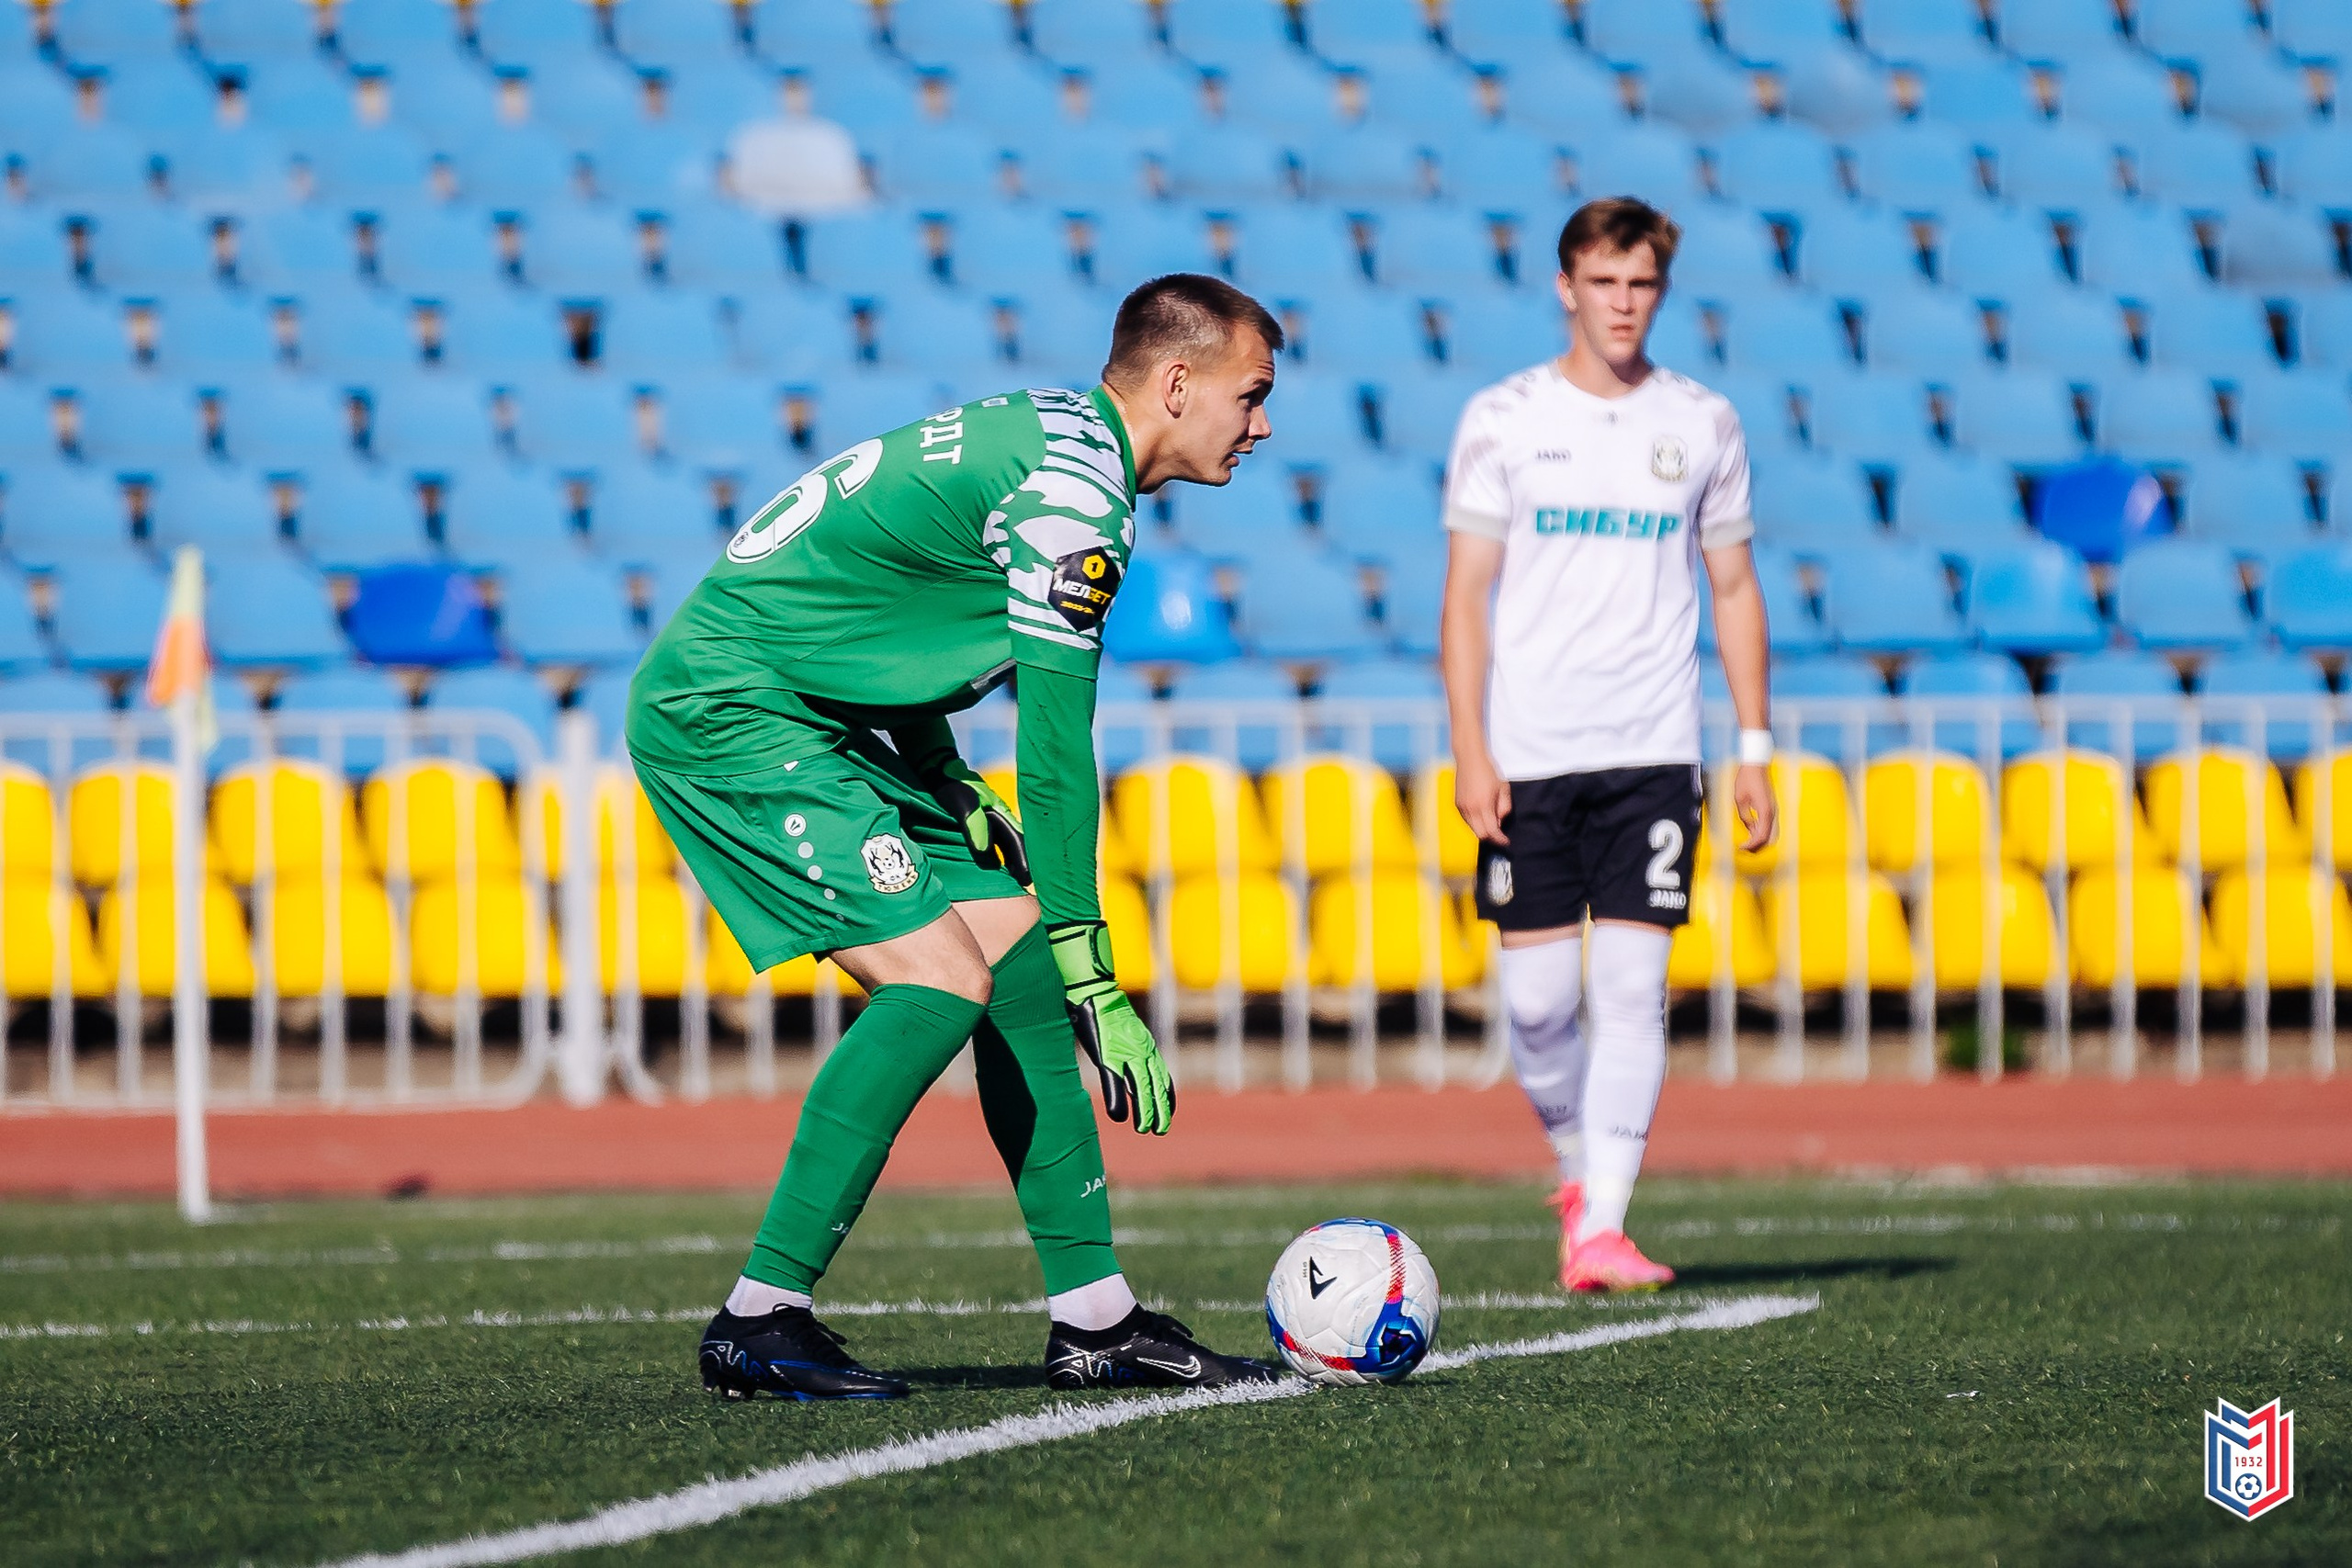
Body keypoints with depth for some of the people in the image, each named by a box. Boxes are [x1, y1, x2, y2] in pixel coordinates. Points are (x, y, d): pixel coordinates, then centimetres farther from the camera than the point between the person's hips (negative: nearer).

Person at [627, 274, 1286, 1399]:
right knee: (942, 976, -18)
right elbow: (1056, 755, -19)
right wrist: (1093, 982, -17)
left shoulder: (1040, 434, 13)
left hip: (815, 714, 10)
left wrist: (948, 788, 9)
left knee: (1017, 957, 6)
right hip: (725, 708, -10)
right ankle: (759, 1320, -15)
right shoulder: (1074, 490, -18)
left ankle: (1092, 1318, 8)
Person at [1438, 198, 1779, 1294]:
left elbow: (1733, 589, 13)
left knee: (1633, 985, -9)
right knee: (1536, 995, -1)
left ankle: (1602, 1228, -8)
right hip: (1527, 752, -1)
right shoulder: (1502, 421, 2)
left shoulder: (1703, 425, 7)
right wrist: (1470, 750, -7)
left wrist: (1755, 749, 7)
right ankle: (1577, 1163, 26)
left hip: (1653, 752, 1)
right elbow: (1465, 595, 1)